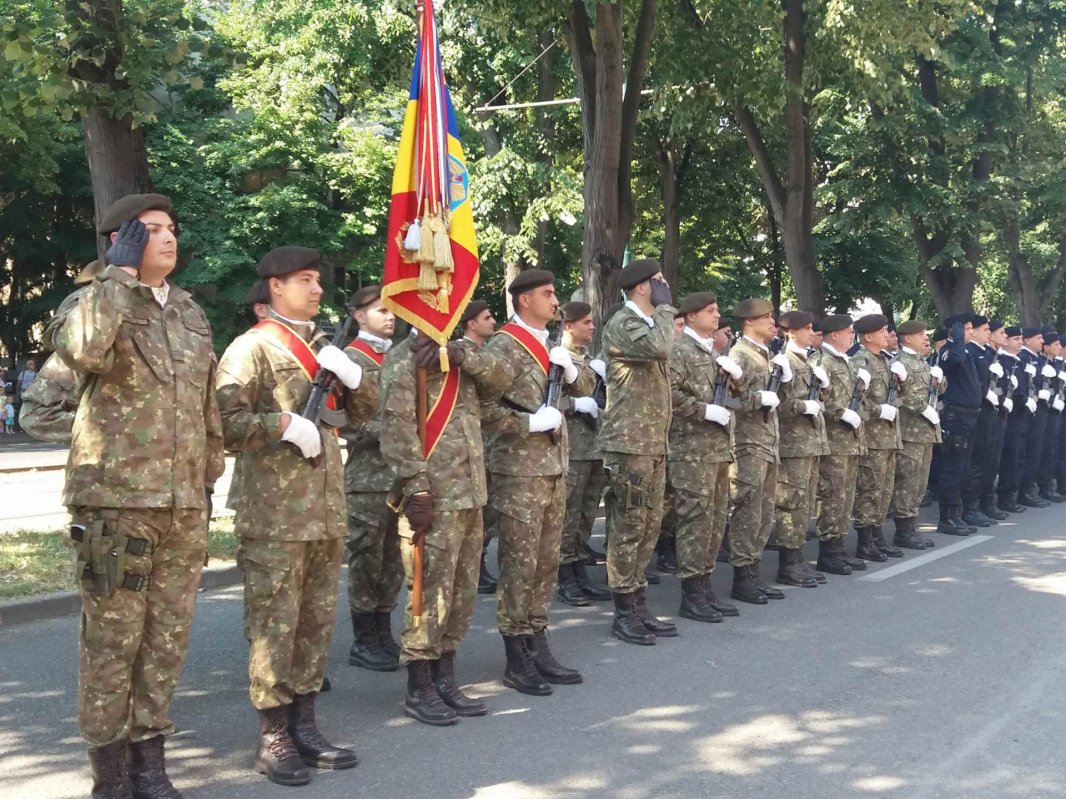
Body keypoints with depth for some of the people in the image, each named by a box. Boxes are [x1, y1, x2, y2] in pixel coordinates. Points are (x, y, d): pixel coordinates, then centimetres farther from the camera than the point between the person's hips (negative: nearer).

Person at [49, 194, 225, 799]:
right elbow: (81, 350, -28)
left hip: (184, 504, 6)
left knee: (168, 637, 9)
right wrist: (122, 273, -19)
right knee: (113, 638, 1)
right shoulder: (97, 300, -3)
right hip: (116, 499, -5)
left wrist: (209, 477, 19)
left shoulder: (191, 312, 15)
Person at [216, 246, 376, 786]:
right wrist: (285, 424, -19)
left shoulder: (323, 347, 18)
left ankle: (304, 726, 20)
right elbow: (226, 420, -13)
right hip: (274, 515, -7)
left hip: (327, 510, 7)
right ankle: (273, 739, 5)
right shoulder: (252, 347, -4)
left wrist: (352, 375, 0)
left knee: (317, 621, 11)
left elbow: (364, 411, 18)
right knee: (274, 625, -3)